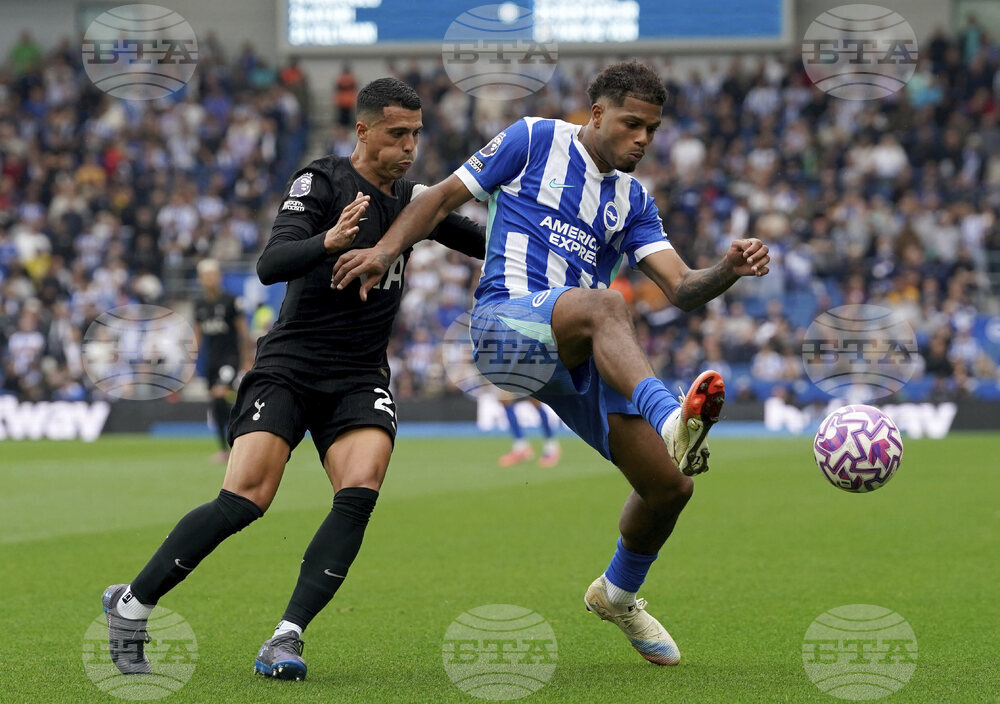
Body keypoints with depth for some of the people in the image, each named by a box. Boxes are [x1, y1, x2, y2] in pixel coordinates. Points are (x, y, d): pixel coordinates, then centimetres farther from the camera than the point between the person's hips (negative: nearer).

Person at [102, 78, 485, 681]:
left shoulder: (410, 199, 10)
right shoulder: (321, 183, -8)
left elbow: (483, 241, 22)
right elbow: (269, 265, -21)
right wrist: (327, 242, -39)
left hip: (360, 380, 5)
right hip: (289, 366, -5)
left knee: (360, 492, -22)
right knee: (245, 500, -19)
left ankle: (286, 638, -20)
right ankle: (131, 605, -1)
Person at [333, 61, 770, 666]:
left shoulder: (634, 201, 20)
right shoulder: (535, 141, 7)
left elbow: (682, 289, 8)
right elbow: (445, 197, 10)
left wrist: (729, 270, -13)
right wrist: (385, 249, -5)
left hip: (578, 360, 6)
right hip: (507, 318, -6)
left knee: (670, 485, 1)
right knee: (604, 304, -40)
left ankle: (619, 593, 30)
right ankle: (672, 419, -67)